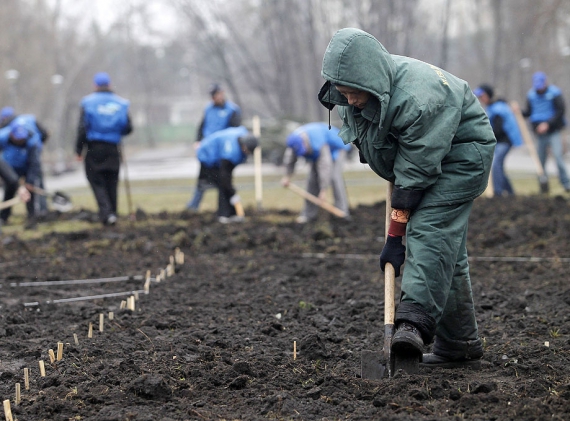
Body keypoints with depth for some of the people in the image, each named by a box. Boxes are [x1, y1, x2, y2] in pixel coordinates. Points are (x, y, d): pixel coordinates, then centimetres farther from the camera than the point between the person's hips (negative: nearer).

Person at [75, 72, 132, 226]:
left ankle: (106, 213, -14)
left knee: (97, 182, 2)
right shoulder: (121, 103, 3)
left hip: (94, 149, -2)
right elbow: (128, 128, 3)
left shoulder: (88, 103, -4)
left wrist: (79, 150, -2)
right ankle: (112, 213, 18)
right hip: (113, 149, 2)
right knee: (112, 183, 13)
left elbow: (82, 128, -8)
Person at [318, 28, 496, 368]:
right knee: (447, 250, 7)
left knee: (428, 230, -27)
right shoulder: (360, 88, -12)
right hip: (421, 153, 9)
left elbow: (415, 175, -32)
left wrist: (395, 238, -28)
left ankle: (416, 321, -38)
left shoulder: (417, 100, -36)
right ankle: (461, 346, 9)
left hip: (462, 152, -8)